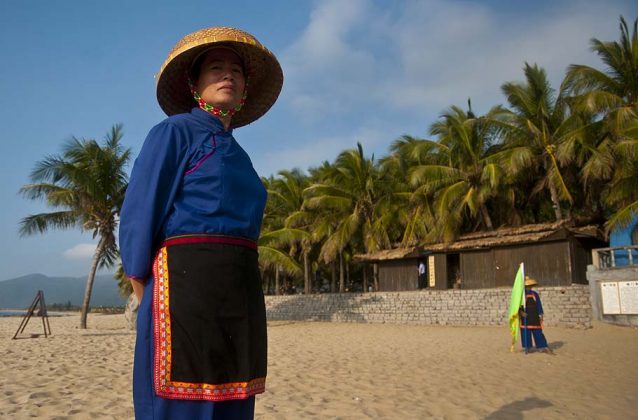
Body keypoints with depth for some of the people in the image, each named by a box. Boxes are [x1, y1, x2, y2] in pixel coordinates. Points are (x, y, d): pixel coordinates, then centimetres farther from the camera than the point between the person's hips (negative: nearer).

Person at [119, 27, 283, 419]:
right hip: (188, 282, -7)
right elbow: (138, 217, -5)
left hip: (242, 293, 7)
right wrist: (149, 299, -6)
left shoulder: (236, 153, 22)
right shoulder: (174, 132, 2)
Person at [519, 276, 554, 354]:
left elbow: (539, 305, 7)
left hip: (534, 317, 1)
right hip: (525, 317, -1)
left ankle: (542, 347, 3)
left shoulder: (535, 294, 7)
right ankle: (527, 347, 9)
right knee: (526, 332, 0)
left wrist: (540, 315, -1)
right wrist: (521, 312, -16)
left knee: (538, 332, 1)